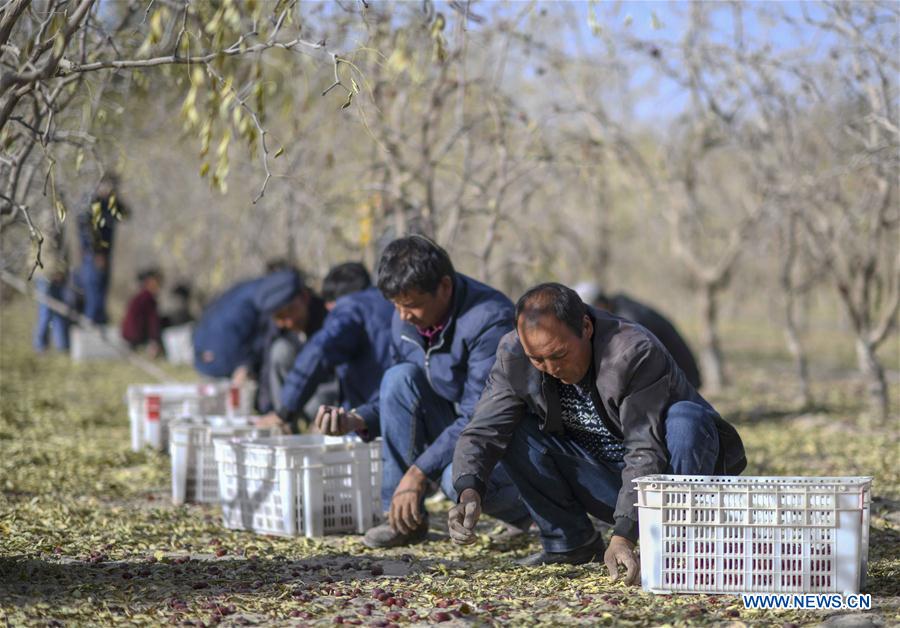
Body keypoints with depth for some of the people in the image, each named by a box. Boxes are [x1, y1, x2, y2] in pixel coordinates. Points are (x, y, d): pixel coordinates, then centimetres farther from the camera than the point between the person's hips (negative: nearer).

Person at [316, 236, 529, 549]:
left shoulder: (489, 319, -26)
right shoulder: (405, 320, -4)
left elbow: (478, 418, -28)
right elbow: (398, 397, 7)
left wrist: (419, 473, -31)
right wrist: (359, 421, -14)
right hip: (450, 427, 7)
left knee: (459, 478, -37)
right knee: (399, 378, -19)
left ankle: (524, 508, 0)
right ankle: (405, 518, -13)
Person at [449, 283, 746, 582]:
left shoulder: (636, 352, -29)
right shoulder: (513, 356, -14)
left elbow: (646, 453, -33)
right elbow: (484, 430, -17)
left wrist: (623, 536, -42)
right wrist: (469, 491, -38)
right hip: (606, 485, 4)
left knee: (686, 419, -35)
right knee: (512, 428, -15)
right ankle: (569, 542, -1)